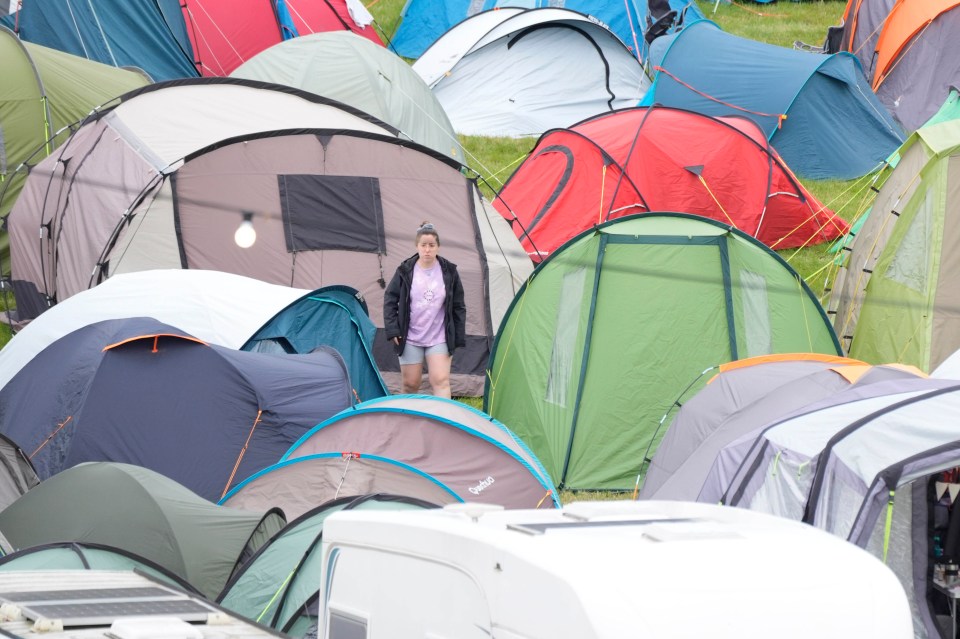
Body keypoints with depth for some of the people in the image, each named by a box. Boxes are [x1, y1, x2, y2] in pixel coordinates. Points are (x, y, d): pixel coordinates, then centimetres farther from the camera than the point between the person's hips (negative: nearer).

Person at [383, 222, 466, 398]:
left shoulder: (449, 272, 0)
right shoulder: (405, 271, -3)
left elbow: (458, 307, 6)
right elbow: (390, 299, 4)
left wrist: (458, 338, 3)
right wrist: (392, 330, -4)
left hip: (439, 339, 0)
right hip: (410, 338, 0)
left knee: (440, 380, -12)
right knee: (410, 384, 6)